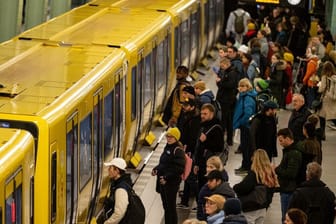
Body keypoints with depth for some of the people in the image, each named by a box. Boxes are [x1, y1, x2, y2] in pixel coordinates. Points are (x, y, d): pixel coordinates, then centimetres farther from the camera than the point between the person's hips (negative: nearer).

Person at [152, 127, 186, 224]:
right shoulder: (167, 147, 15)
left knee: (170, 207, -4)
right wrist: (156, 169, 10)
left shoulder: (178, 150, -13)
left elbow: (179, 168, -20)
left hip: (171, 182, -9)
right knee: (166, 206, 16)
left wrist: (166, 177, -22)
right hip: (162, 181, 9)